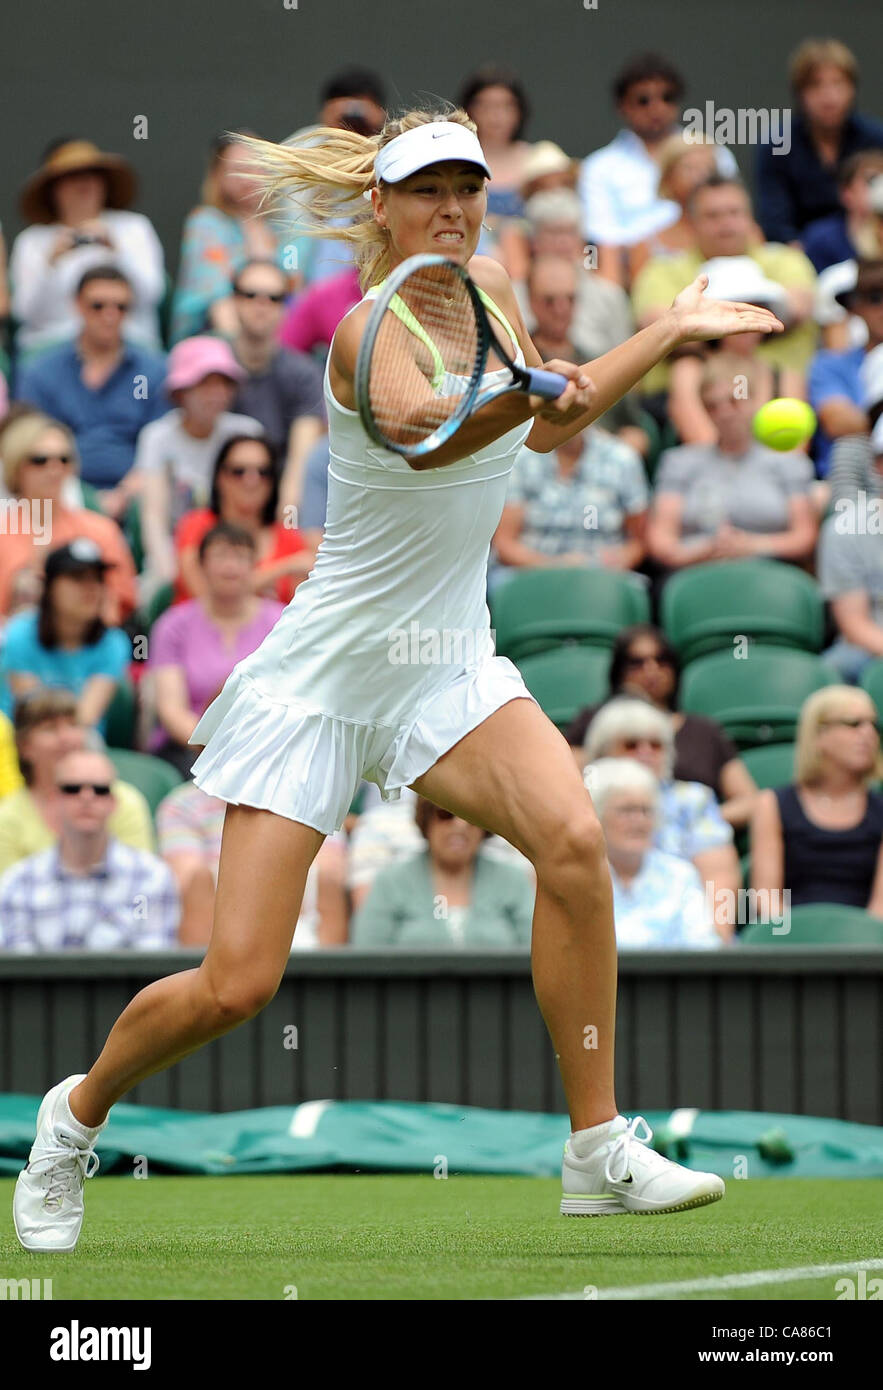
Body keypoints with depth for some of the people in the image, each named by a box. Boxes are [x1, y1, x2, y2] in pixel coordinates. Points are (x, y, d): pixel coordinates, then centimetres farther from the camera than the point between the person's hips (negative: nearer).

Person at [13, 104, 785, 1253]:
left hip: (447, 667, 5)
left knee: (571, 837, -25)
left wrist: (673, 329, 12)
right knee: (235, 986, -7)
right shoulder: (368, 334, -19)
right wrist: (526, 388, -61)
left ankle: (600, 1149, -18)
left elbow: (547, 430, 22)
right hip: (321, 677, -5)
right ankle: (78, 1111, 23)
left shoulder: (491, 288, 3)